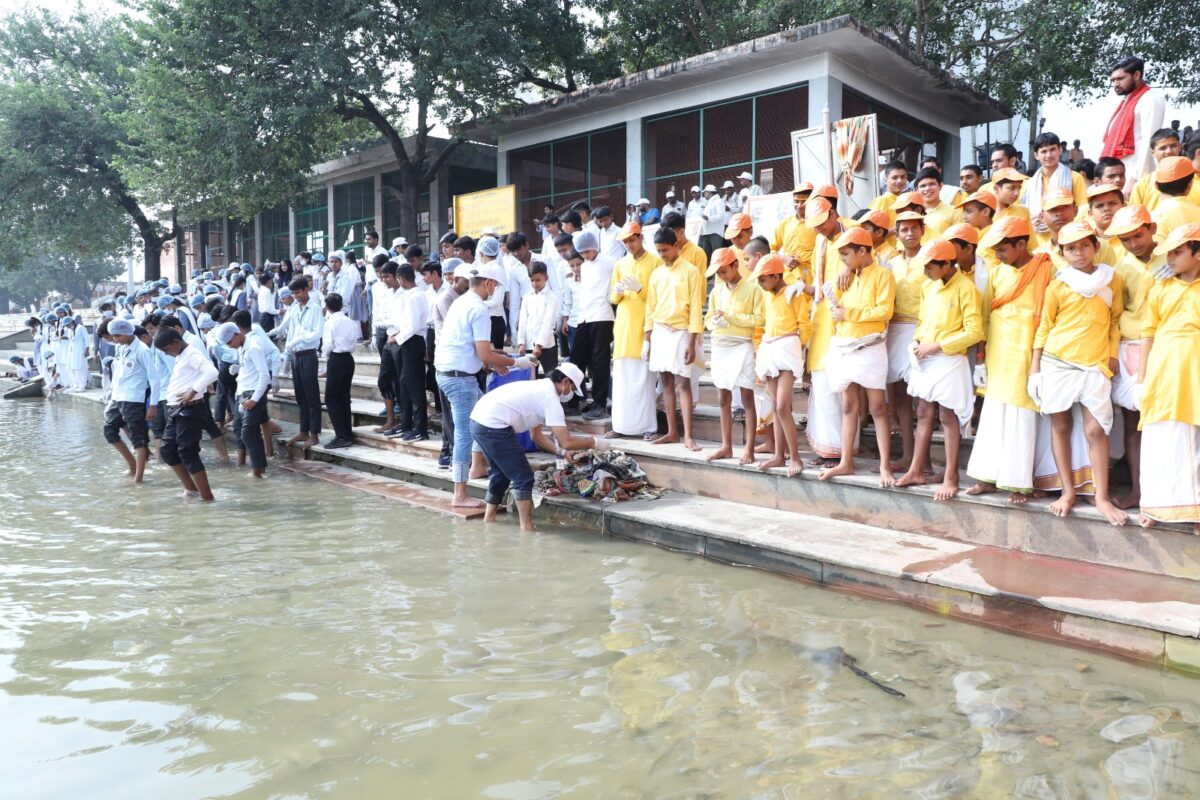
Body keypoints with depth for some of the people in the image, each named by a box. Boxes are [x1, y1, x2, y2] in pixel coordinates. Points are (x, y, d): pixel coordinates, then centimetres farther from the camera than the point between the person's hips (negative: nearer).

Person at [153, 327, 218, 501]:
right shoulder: (179, 357, 17)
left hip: (189, 409, -10)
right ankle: (191, 489, 22)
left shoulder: (192, 354, -12)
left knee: (188, 453, -7)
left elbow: (212, 372, -29)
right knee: (168, 450, 12)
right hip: (175, 409, 10)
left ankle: (207, 497, -1)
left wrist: (193, 392, -27)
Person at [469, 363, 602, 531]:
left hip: (478, 421, 10)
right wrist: (594, 442, 1)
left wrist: (561, 451, 18)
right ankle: (526, 528, 5)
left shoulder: (539, 388, 20)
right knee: (523, 477, 1)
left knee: (501, 473, 25)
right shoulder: (550, 397, -9)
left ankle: (488, 521, 33)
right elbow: (566, 442, -13)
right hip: (493, 427, -10)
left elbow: (536, 435, 26)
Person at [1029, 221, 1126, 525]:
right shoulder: (1057, 286, 3)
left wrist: (1113, 355, 6)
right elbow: (1044, 328, 6)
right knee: (1060, 426, 5)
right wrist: (1034, 369, 3)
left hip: (1095, 365, 0)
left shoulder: (1112, 280, 7)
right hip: (1056, 363, 0)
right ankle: (1068, 492, 14)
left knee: (1096, 429, -4)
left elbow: (1115, 320, 14)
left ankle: (1102, 497, 5)